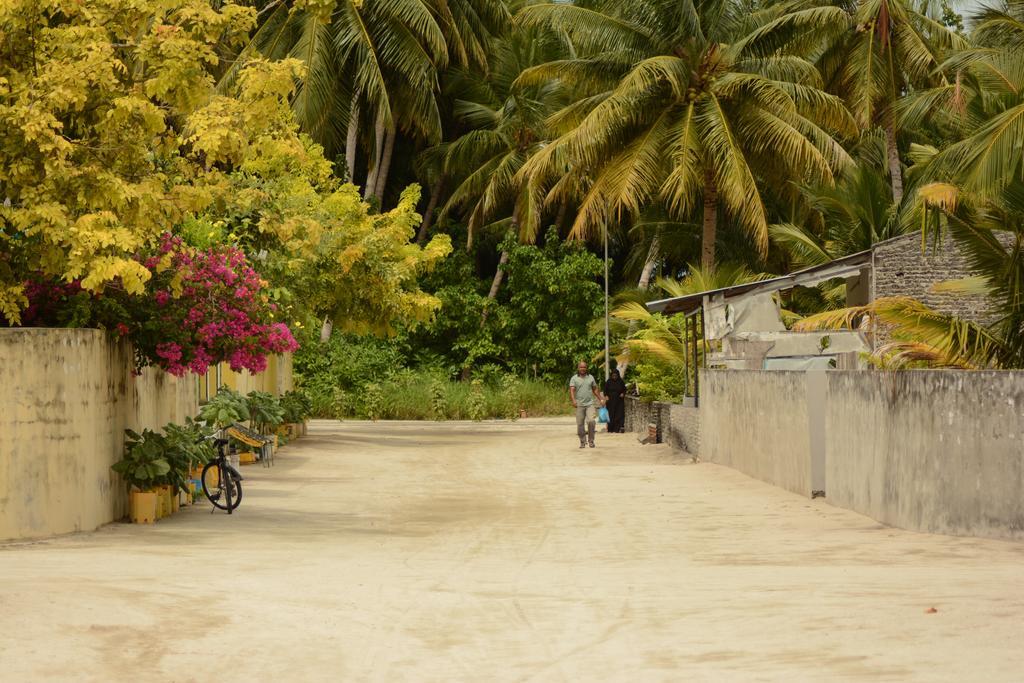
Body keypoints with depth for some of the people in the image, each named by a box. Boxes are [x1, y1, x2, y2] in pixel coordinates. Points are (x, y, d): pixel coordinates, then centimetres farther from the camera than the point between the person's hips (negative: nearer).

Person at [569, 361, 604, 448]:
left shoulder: (590, 377, 12)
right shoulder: (574, 378, 1)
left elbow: (595, 389, 22)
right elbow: (572, 390, -11)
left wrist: (600, 399, 19)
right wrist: (573, 400, -26)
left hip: (590, 404, 1)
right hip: (579, 405, -1)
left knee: (591, 421, -15)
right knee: (580, 424, 2)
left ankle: (591, 440, -2)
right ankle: (583, 442, 15)